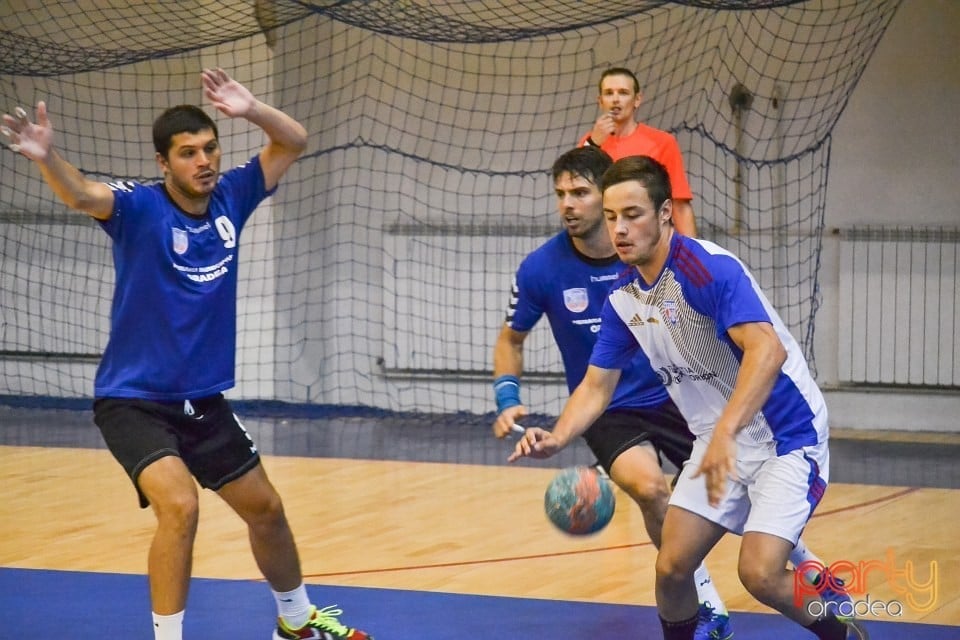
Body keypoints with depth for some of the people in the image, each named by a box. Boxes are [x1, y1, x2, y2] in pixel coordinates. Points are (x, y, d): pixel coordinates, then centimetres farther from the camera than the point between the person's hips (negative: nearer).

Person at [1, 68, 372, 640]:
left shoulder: (231, 197, -1)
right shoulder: (140, 207, -17)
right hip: (134, 401, -6)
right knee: (180, 507, -28)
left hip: (205, 401, 6)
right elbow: (82, 194, -38)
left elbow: (294, 141, 4)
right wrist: (46, 156, -59)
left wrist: (251, 110, -17)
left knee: (266, 509, 17)